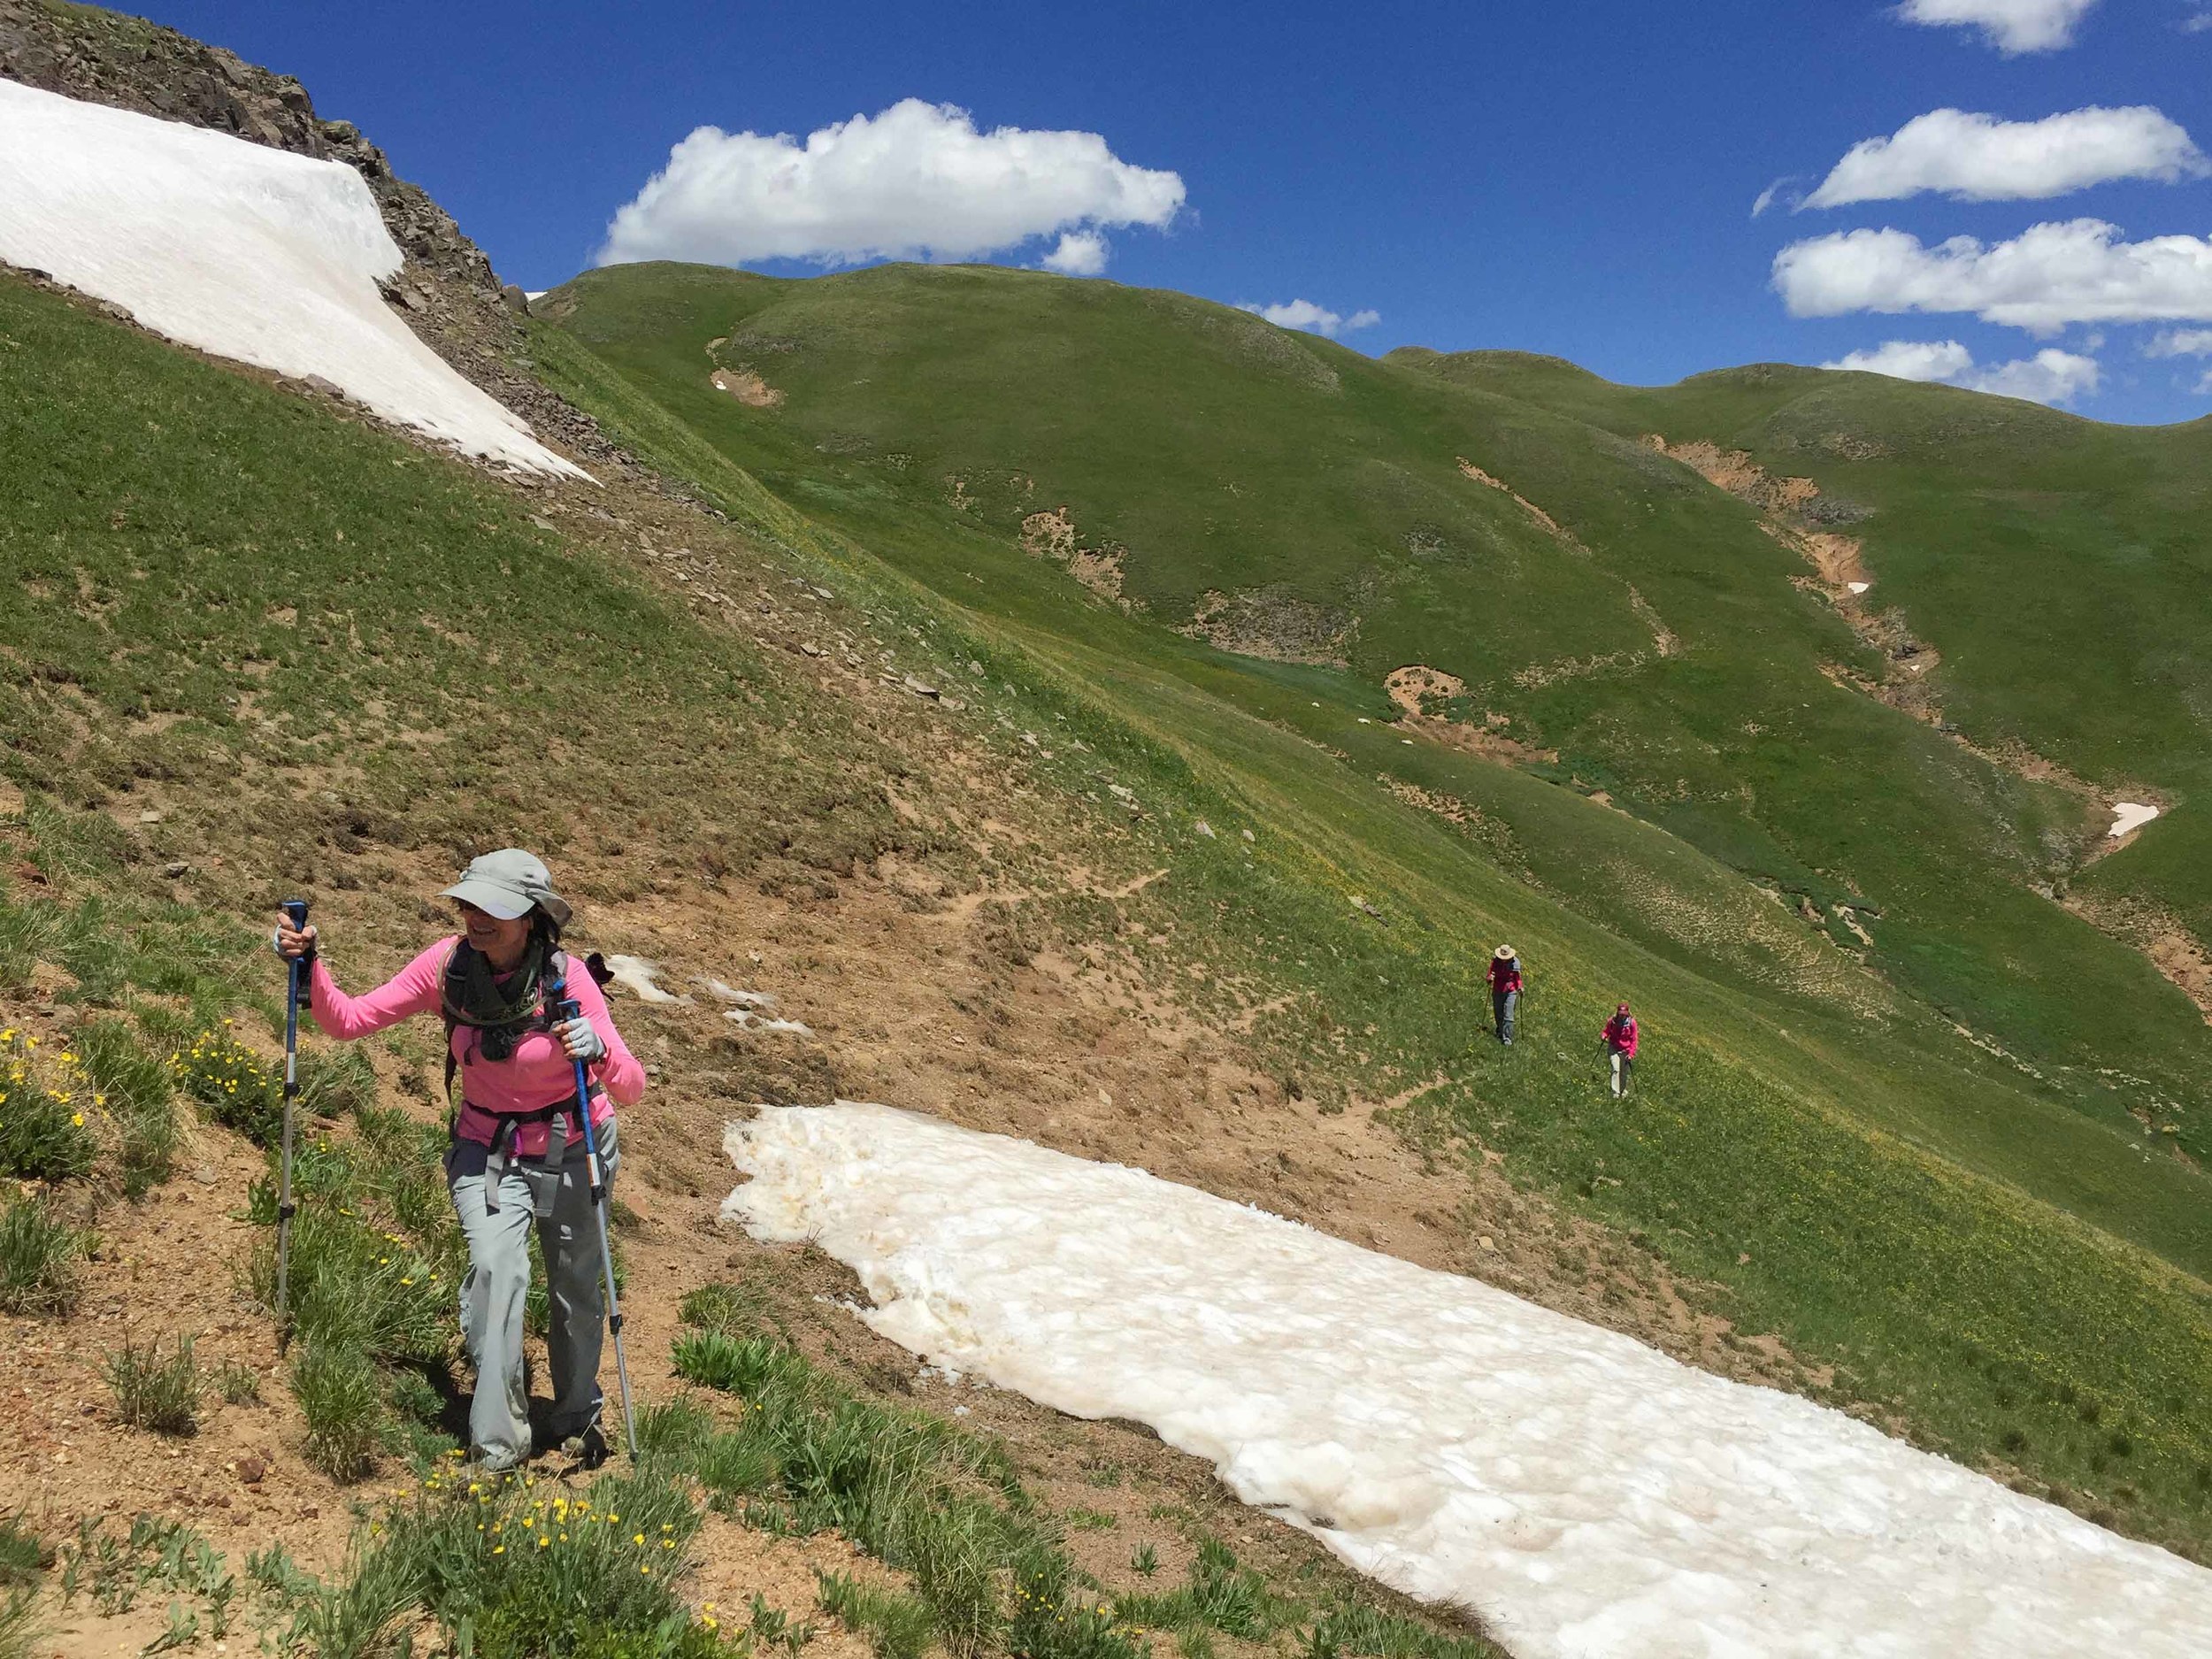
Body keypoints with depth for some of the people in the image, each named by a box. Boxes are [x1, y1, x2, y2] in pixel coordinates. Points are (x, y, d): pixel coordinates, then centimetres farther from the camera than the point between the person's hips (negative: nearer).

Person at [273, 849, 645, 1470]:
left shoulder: (566, 978, -24)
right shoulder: (448, 964, -16)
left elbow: (630, 1087, -26)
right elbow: (347, 1020, -12)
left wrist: (597, 1049, -47)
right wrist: (310, 966, -29)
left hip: (572, 1151, -1)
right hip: (487, 1151, 1)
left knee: (577, 1290, 13)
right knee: (495, 1268, -24)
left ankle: (576, 1418, 41)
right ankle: (496, 1443, -15)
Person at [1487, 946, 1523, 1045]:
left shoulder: (1515, 962, -7)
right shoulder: (1495, 962, -8)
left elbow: (1517, 977, 4)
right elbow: (1490, 975, 0)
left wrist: (1519, 987, -12)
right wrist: (1490, 978, -24)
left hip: (1511, 992, -2)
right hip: (1497, 991, 2)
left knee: (1508, 1016, -10)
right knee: (1498, 1015, 13)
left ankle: (1507, 1039, -9)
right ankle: (1500, 1033, 36)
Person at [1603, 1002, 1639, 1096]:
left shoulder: (1632, 1023, -12)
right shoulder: (1612, 1021, -9)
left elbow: (1633, 1040, -7)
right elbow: (1607, 1031, 9)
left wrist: (1631, 1054, -11)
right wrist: (1604, 1036, -15)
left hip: (1626, 1050, 0)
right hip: (1614, 1048, 0)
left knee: (1625, 1073, 9)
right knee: (1616, 1070, -14)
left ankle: (1624, 1092, 31)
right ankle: (1615, 1092, -13)